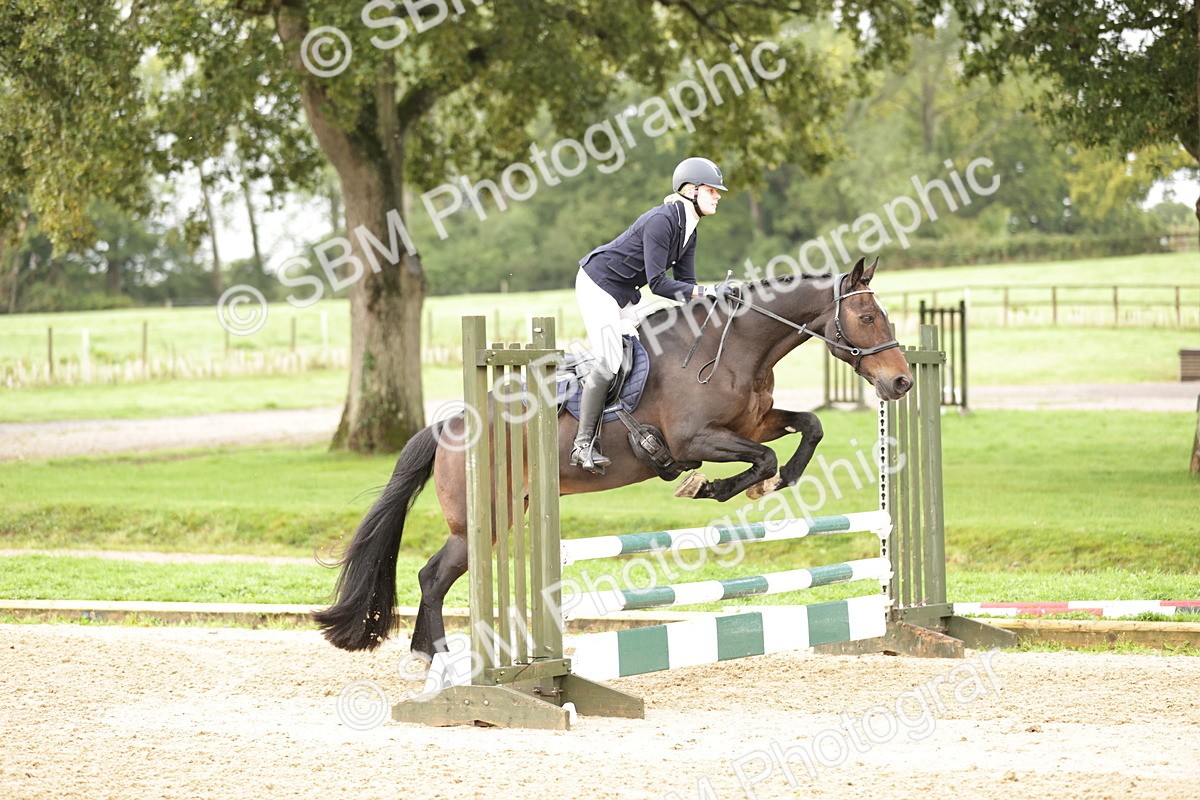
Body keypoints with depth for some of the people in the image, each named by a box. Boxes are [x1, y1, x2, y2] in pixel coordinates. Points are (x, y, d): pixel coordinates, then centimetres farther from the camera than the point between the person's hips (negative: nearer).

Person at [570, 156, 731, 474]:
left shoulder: (688, 230, 5)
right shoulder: (662, 220, -26)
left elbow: (684, 283, 4)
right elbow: (658, 284, -28)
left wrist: (716, 296, -12)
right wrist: (704, 291, -31)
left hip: (623, 292, 10)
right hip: (598, 284, -10)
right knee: (609, 363, -16)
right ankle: (583, 445, -12)